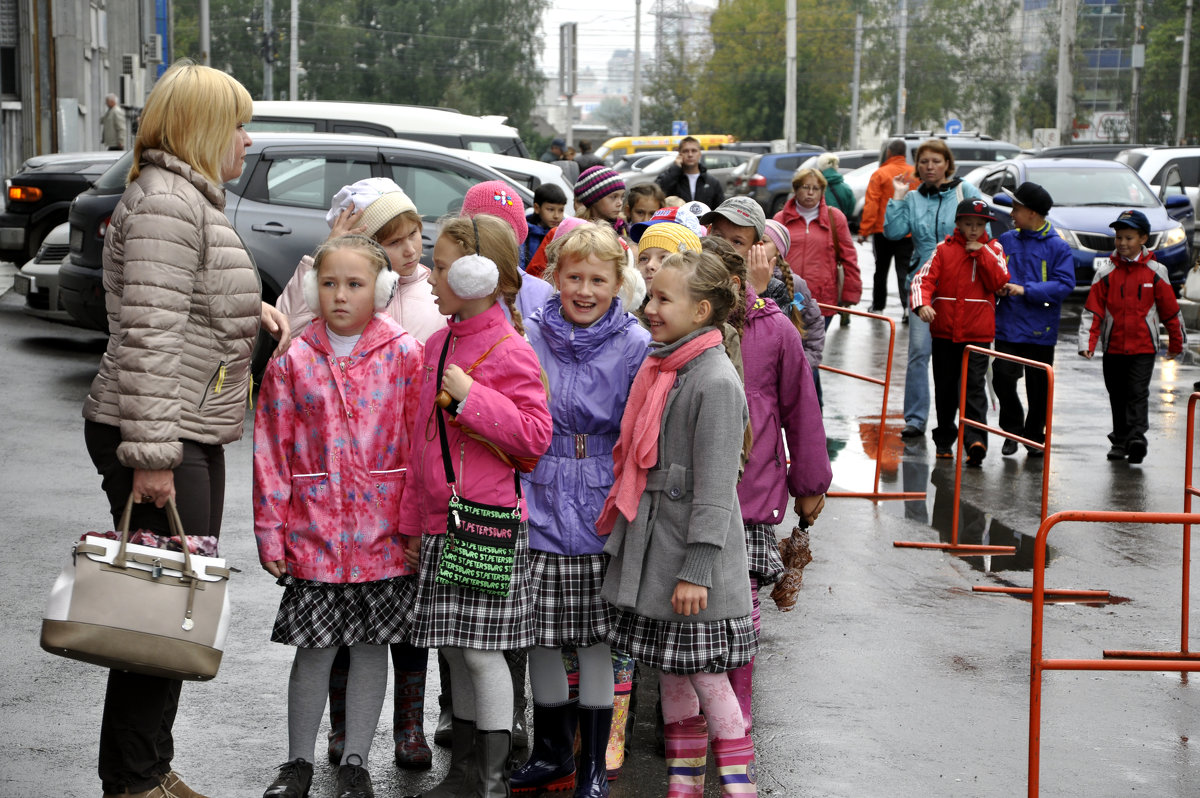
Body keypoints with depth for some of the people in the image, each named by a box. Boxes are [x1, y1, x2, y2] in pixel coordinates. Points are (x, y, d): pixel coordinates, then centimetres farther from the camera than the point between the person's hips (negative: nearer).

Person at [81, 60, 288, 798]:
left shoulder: (195, 199, 18)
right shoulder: (166, 202, -15)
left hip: (194, 434, 11)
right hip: (155, 437, -11)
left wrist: (251, 309, 11)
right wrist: (151, 454, -25)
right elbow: (151, 334, -22)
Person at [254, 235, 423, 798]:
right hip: (314, 532, 0)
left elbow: (423, 442, -1)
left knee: (371, 646, 9)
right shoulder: (294, 359, 1)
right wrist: (271, 530, -1)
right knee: (314, 649, 6)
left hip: (383, 532, 0)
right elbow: (272, 449, 2)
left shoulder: (405, 355, -2)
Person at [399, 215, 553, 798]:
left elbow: (535, 435, -16)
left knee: (482, 651, -3)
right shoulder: (439, 344, 13)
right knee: (456, 652, 12)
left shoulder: (509, 351, -11)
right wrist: (414, 522, 18)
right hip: (440, 524, 8)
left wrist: (472, 397, -21)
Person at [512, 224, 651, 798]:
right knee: (540, 635, 9)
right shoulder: (530, 337, 1)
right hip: (539, 507, 2)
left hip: (600, 511, -2)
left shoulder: (636, 346, -4)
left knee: (595, 639, 5)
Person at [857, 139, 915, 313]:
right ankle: (907, 304, -14)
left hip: (882, 231, -2)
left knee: (881, 269, 12)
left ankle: (878, 306, 21)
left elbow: (871, 205, -11)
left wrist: (864, 231, -8)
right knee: (904, 270, 3)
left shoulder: (880, 174, -8)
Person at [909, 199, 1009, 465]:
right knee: (945, 388, 11)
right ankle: (945, 439, 25)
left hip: (978, 333, -2)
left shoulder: (992, 250, 6)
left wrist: (981, 253, -13)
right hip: (945, 331, 2)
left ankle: (975, 439, -20)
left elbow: (999, 282, -7)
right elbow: (923, 278, -6)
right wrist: (922, 304, -25)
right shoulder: (945, 250, 4)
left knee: (974, 386, -12)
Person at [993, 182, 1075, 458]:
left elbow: (1065, 284, -12)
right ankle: (1012, 430, 14)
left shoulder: (1057, 246, -5)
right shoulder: (1006, 240, 6)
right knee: (1003, 379, -6)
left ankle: (1035, 436, 23)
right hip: (1008, 326, 2)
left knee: (1038, 387, 6)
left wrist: (1026, 290, -18)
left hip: (1040, 330, -2)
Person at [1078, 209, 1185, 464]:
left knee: (1138, 394, -12)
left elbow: (1170, 311, 7)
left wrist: (1176, 343, 13)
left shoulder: (1155, 272, -1)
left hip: (1144, 348, -2)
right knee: (1118, 398, 11)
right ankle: (1120, 441, 21)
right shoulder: (1106, 272, 0)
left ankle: (1137, 438, -16)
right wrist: (1087, 342, -13)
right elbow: (1092, 310, -2)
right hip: (1113, 347, 2)